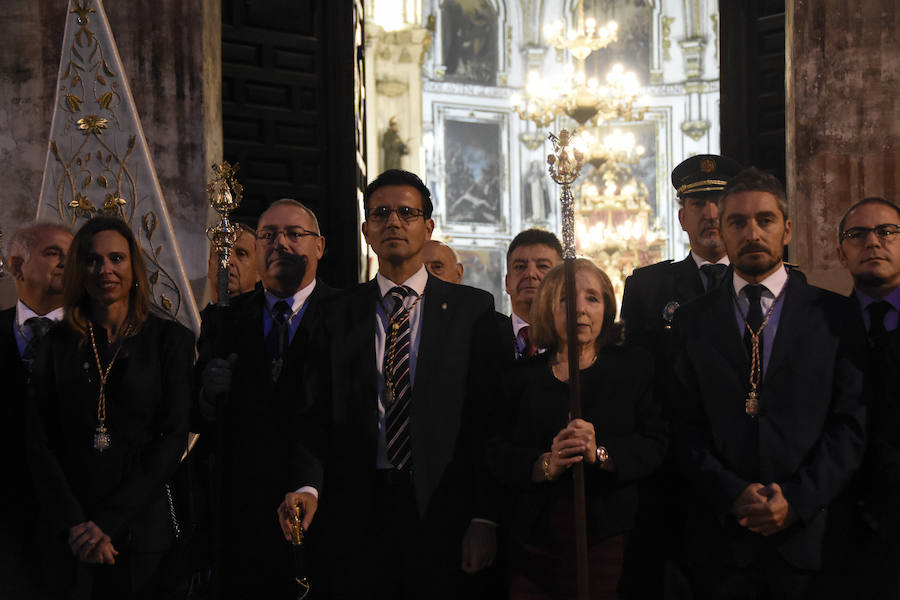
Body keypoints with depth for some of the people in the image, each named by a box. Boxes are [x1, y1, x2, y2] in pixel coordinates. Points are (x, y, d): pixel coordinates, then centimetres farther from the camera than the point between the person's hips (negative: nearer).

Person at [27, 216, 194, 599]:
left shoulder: (170, 340, 0)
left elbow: (173, 438, -6)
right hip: (72, 538, 1)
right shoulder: (58, 345, 5)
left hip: (143, 529, -1)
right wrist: (74, 523, -12)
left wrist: (109, 522, -13)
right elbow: (41, 444, 1)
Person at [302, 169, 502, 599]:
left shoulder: (473, 309, 4)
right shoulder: (340, 314, 10)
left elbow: (489, 418, -1)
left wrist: (484, 518, -8)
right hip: (357, 512, 1)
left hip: (442, 514, -1)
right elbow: (322, 417, 6)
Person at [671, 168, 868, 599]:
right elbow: (686, 427, 2)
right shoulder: (693, 321, 7)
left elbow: (851, 423, -1)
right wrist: (732, 495, -12)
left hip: (807, 537, 0)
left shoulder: (836, 316, 5)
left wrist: (797, 500, -12)